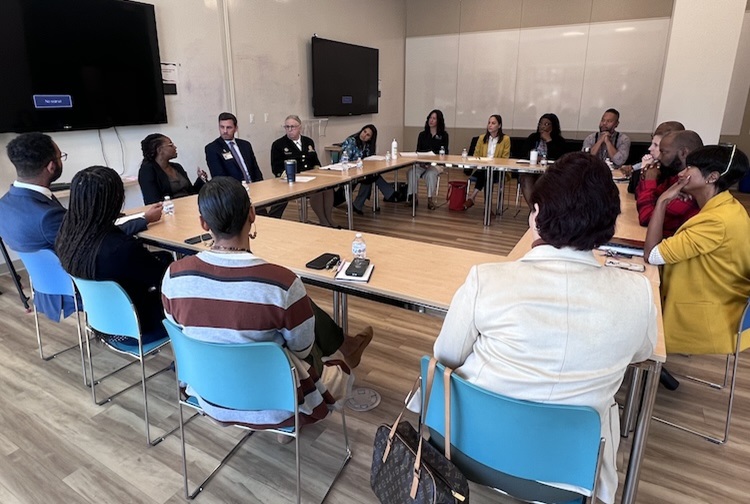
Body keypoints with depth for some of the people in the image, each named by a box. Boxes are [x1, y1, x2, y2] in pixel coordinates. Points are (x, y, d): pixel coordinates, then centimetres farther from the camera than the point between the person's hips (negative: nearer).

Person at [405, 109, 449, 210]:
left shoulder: (443, 135, 6)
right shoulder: (422, 134, 15)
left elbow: (444, 153, 0)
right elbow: (418, 151, 11)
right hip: (422, 163, 3)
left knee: (431, 173, -36)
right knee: (411, 171, -28)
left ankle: (430, 199, -28)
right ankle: (411, 196, -21)